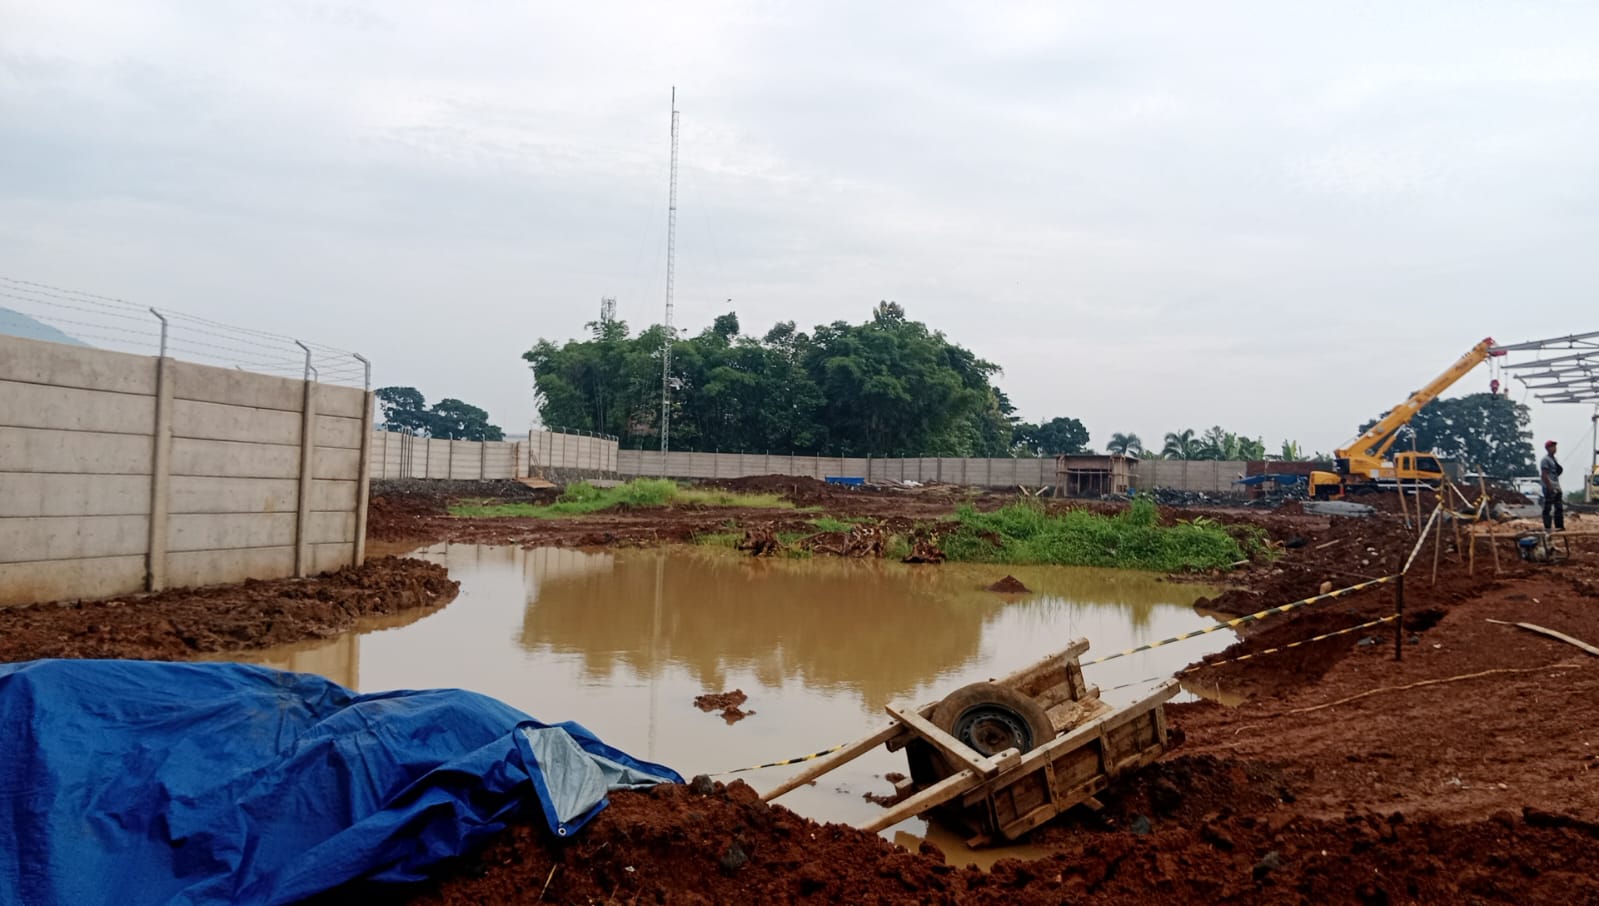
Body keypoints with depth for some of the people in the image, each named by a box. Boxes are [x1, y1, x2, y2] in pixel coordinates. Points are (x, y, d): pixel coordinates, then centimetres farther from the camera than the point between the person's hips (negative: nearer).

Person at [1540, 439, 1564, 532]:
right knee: (1548, 508, -7)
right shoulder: (1545, 460, -11)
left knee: (1559, 507, 11)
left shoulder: (1554, 459, 18)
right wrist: (1550, 487, -21)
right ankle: (1547, 527, -5)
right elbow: (1544, 475, -18)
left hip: (1557, 487, 10)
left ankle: (1560, 526, 16)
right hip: (1549, 488, -10)